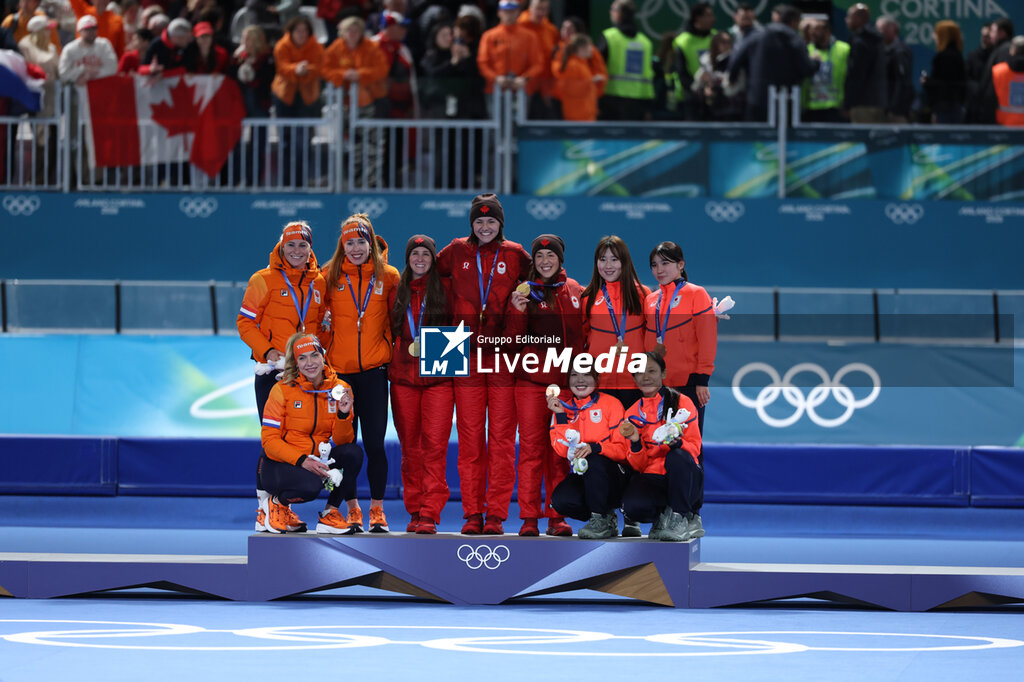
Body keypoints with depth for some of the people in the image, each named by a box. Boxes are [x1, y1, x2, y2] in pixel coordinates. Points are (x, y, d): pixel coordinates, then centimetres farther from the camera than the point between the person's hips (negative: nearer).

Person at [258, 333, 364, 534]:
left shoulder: (340, 389, 0)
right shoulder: (282, 389, -10)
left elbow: (342, 441, -3)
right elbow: (269, 440, -12)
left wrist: (343, 415, -22)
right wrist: (301, 460, -26)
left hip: (315, 460, 4)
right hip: (279, 464, -4)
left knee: (353, 453, -23)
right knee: (310, 486, -36)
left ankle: (330, 514, -7)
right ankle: (275, 501, -1)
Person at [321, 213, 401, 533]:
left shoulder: (387, 275, 3)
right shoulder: (330, 275, 3)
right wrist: (321, 346, 3)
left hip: (374, 370, -1)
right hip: (339, 369, 1)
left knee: (375, 443, -2)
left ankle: (377, 511, 8)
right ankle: (352, 510, 14)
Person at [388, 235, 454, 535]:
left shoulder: (444, 288, 4)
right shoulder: (397, 291, 13)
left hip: (437, 375, -3)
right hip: (403, 376, 3)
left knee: (434, 444, -11)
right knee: (410, 447, 4)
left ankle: (430, 513, -14)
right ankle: (414, 511, 10)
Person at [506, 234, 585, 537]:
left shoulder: (575, 292, 11)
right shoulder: (524, 292, 4)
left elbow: (583, 333, 18)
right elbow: (513, 340, -1)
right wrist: (518, 311, -17)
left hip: (567, 381, 2)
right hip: (531, 381, -2)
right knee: (531, 446, -4)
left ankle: (556, 517, 8)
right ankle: (529, 518, -2)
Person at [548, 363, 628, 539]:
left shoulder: (611, 404, -4)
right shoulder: (563, 406, 5)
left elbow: (623, 449, -10)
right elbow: (563, 451, -5)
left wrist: (594, 448, -28)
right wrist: (561, 415, -14)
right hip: (581, 476, 3)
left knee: (594, 459, -35)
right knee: (561, 500, -27)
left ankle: (600, 519, -19)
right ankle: (608, 520, -1)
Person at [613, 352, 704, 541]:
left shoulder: (681, 402, 2)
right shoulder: (632, 414, 10)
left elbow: (694, 447, -5)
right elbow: (638, 465, 5)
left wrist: (677, 443, -27)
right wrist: (635, 442, -16)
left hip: (685, 481, -1)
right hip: (652, 479, 1)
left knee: (677, 457, -37)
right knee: (632, 506, -34)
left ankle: (681, 518, -16)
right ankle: (662, 517, 2)